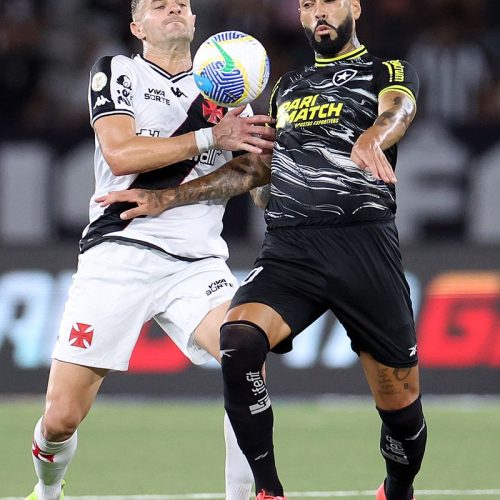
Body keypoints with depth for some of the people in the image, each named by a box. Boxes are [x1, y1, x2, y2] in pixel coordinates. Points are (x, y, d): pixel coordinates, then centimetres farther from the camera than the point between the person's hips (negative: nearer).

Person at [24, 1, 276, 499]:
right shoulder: (116, 72, 7)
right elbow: (120, 154, -10)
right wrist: (211, 138, -14)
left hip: (198, 263, 2)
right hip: (118, 253, -2)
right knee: (61, 417, -5)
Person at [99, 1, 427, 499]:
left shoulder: (390, 72, 9)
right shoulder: (288, 86, 25)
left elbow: (397, 111, -15)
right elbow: (256, 168, 32)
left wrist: (371, 139, -40)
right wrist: (168, 197, 26)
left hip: (364, 246, -3)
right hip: (287, 248, 3)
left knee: (399, 398, -2)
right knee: (237, 341, -26)